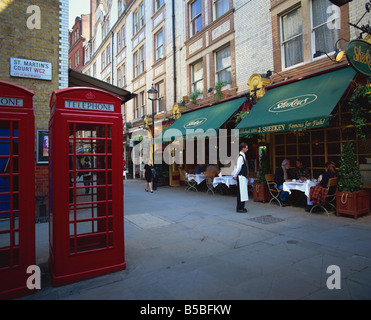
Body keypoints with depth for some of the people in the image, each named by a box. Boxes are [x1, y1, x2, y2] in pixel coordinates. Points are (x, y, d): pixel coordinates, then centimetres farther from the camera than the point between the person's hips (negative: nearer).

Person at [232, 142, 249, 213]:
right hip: (241, 177, -10)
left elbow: (238, 168, 19)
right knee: (241, 192, -5)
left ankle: (241, 207, 22)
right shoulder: (241, 157, -17)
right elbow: (238, 167, -19)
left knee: (242, 192, 14)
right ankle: (239, 208, 1)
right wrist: (235, 175, -9)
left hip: (244, 177, 10)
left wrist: (234, 175, 16)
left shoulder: (243, 156, 15)